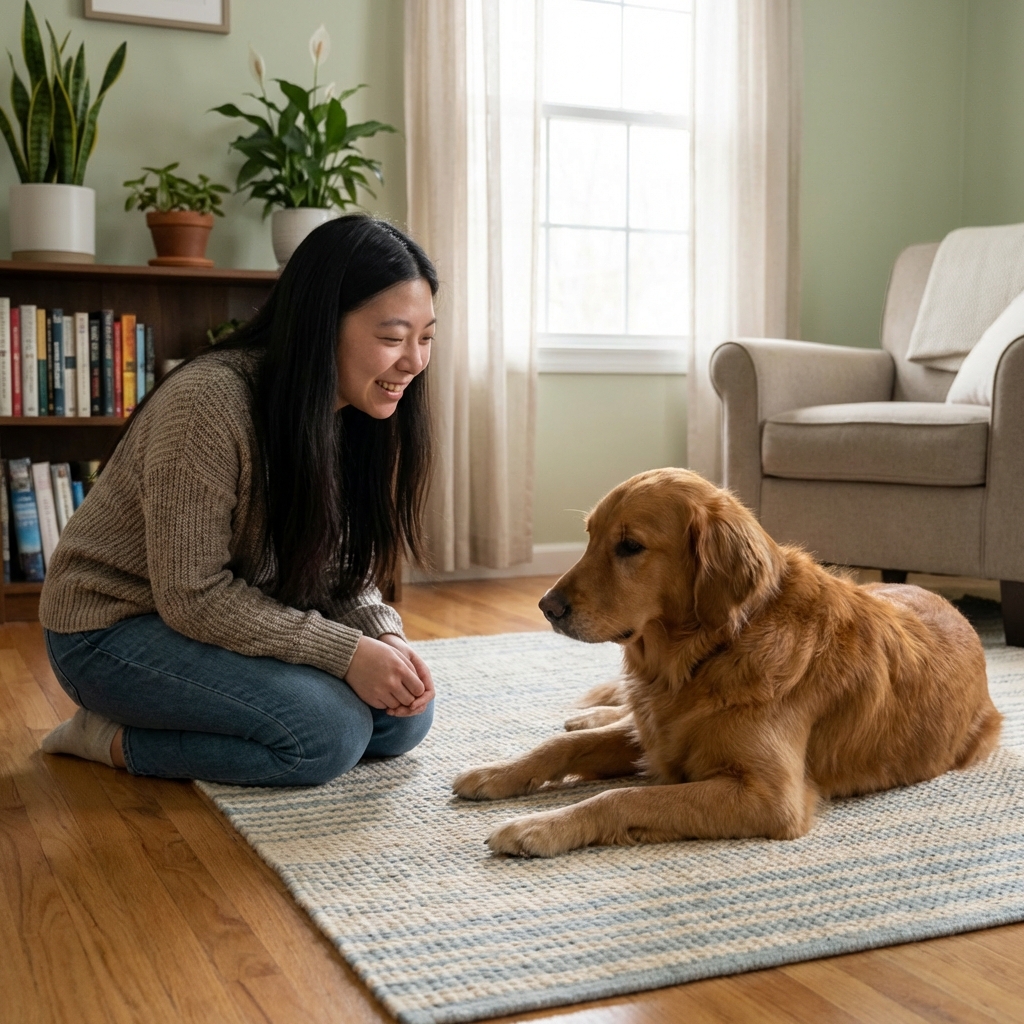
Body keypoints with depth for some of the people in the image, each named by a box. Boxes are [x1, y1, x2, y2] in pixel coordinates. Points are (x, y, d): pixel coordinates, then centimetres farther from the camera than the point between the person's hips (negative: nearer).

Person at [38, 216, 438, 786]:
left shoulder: (356, 414, -5)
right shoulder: (208, 403, -29)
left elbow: (335, 566, 2)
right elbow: (193, 595, -26)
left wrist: (385, 635, -18)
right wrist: (346, 652, -27)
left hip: (240, 617, 8)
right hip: (116, 629, -8)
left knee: (406, 713, -5)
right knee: (329, 731, -25)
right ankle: (116, 740, -5)